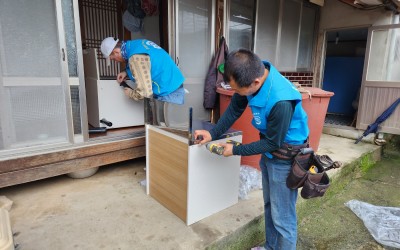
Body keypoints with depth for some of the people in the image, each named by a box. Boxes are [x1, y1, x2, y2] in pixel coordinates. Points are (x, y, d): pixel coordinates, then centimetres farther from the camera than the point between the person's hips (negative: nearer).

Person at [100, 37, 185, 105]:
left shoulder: (135, 57, -21)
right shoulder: (137, 43, 8)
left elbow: (144, 92, -24)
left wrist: (130, 93, -2)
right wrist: (127, 72, 14)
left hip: (169, 94, -10)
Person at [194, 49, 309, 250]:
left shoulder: (281, 101, -37)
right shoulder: (253, 74, -15)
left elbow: (273, 143, -22)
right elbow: (234, 109, 0)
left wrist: (235, 150, -15)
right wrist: (213, 133, -4)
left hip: (286, 156, -8)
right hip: (269, 150, 8)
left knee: (282, 216, 5)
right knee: (269, 205, 23)